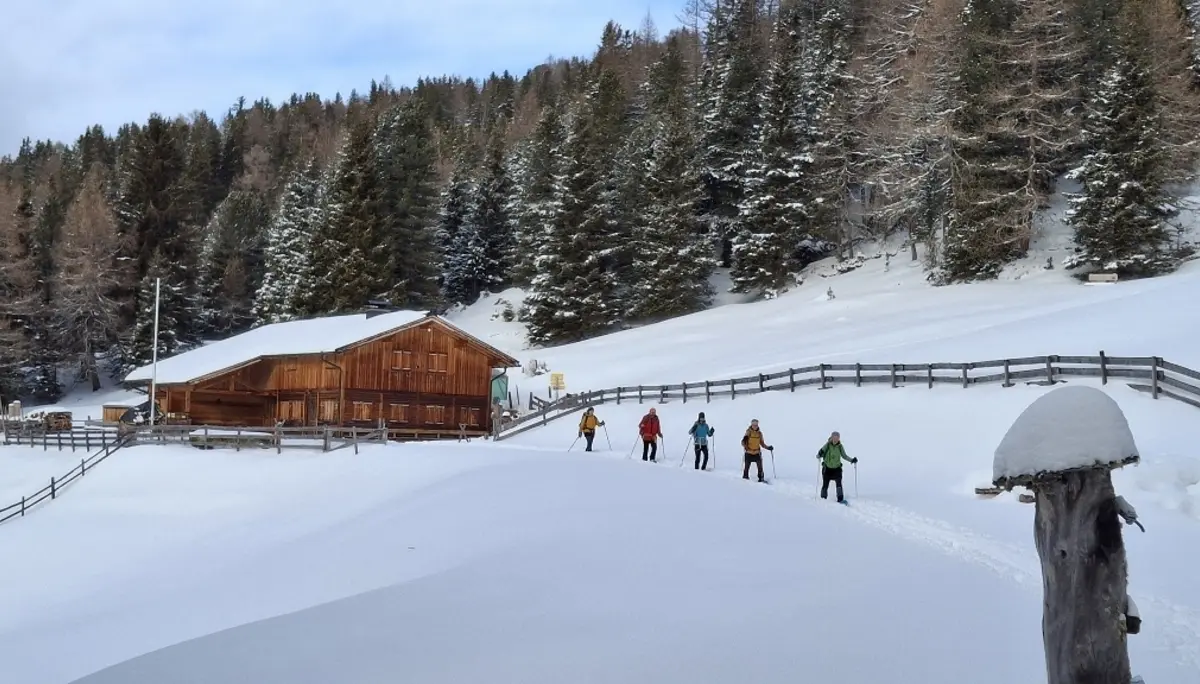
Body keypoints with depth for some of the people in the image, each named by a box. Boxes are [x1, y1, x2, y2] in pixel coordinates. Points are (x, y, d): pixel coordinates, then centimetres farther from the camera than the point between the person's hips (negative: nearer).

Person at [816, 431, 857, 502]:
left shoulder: (840, 446, -3)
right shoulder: (827, 445, -9)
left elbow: (844, 456, 10)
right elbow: (820, 453, -10)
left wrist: (852, 460, -2)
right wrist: (819, 455, -33)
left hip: (837, 468, 1)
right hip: (827, 468, -1)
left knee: (838, 482, -19)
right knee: (825, 485, 3)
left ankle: (840, 498, -19)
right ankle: (823, 498, 22)